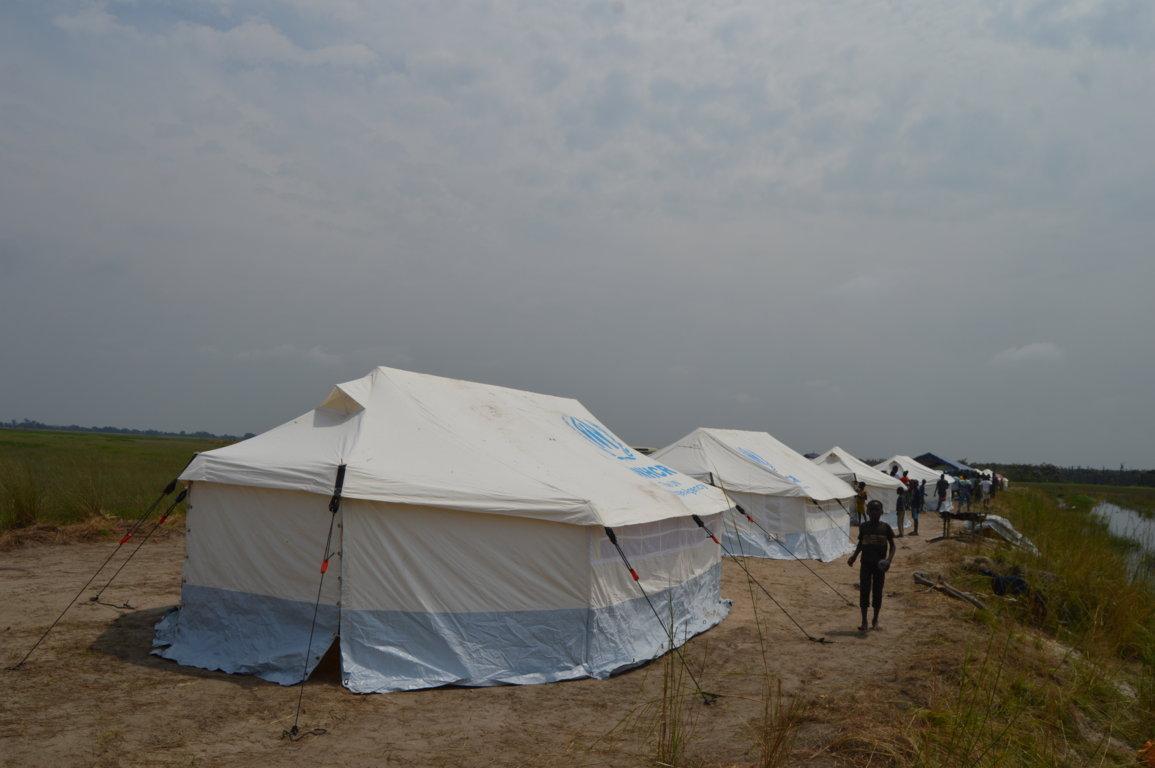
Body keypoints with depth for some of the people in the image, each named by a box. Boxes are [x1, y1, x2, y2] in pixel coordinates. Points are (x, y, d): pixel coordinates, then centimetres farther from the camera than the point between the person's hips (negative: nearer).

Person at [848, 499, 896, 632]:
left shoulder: (885, 528, -5)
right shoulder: (863, 527, 0)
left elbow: (892, 545, 1)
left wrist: (889, 559, -14)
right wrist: (854, 556, 1)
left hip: (880, 565, -1)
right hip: (866, 564, 1)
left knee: (877, 592, 8)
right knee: (864, 591, -3)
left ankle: (875, 619, 24)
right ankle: (864, 621, 2)